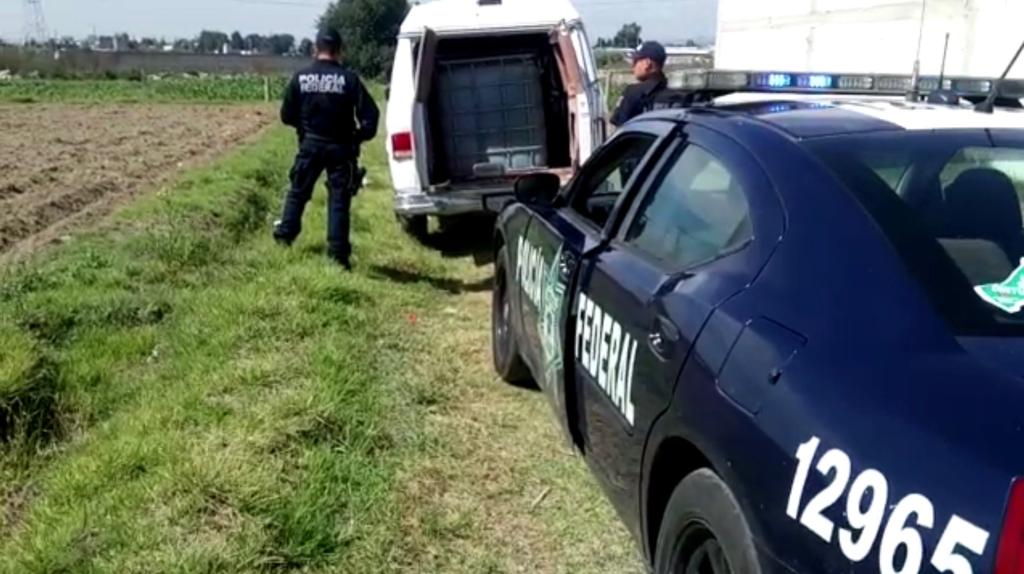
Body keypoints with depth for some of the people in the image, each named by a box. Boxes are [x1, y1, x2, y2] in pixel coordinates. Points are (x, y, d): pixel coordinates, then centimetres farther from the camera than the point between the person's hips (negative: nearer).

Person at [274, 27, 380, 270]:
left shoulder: (300, 78, -2)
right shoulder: (348, 79, -9)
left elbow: (287, 116, 3)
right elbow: (370, 114, -12)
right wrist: (360, 136, 5)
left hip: (310, 145, 2)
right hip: (340, 147, -2)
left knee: (298, 191, 21)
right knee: (339, 200, 2)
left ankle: (285, 234, 28)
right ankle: (338, 254, 2)